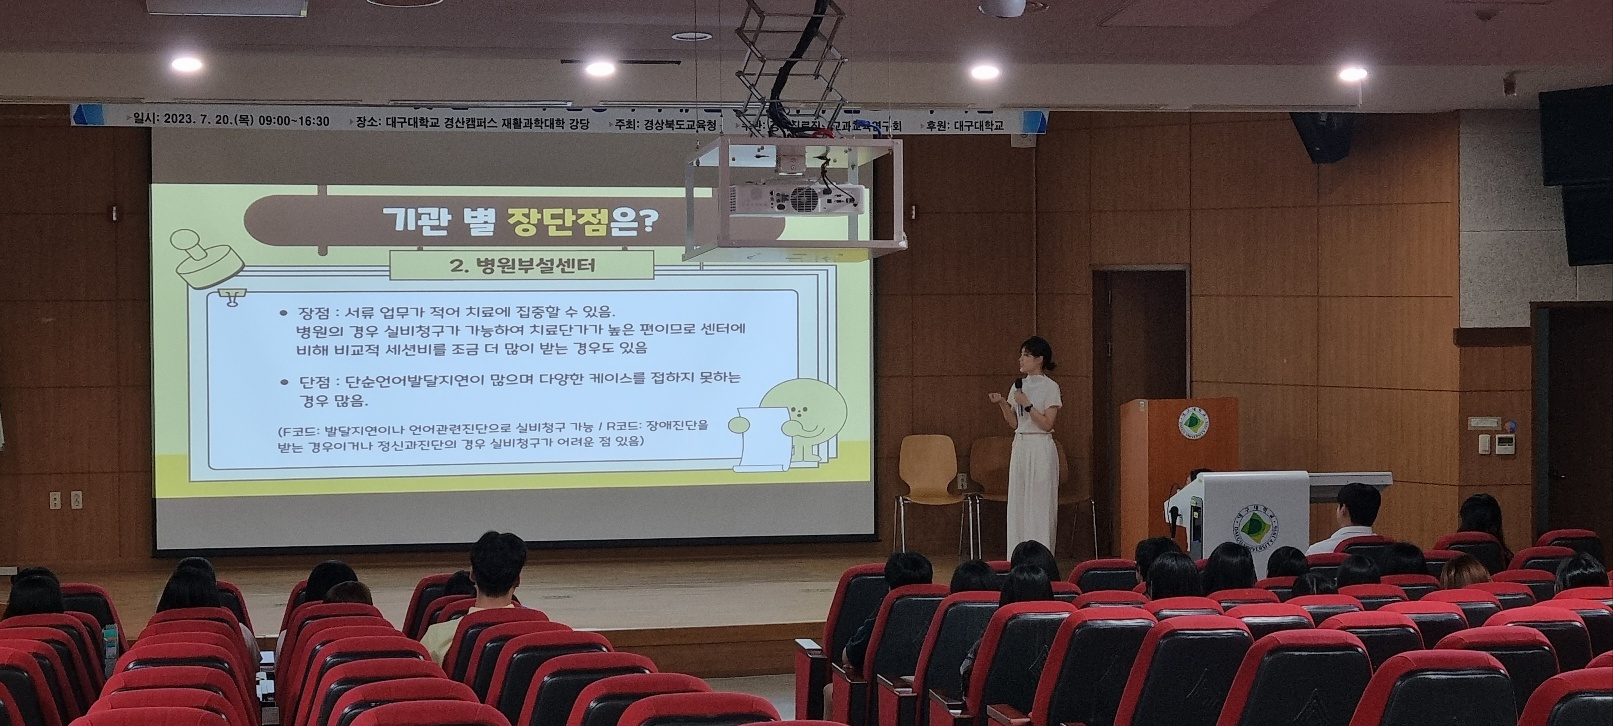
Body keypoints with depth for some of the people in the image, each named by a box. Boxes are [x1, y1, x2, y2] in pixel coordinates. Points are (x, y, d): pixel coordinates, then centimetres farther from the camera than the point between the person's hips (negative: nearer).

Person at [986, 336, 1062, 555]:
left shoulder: (1050, 387, -7)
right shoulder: (1019, 386, 12)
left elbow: (1047, 424, -12)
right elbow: (1014, 422, 13)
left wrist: (1027, 404, -17)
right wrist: (1002, 404, -1)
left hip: (1040, 448, -7)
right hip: (1020, 446, 7)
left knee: (1039, 504, -3)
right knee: (1017, 504, 7)